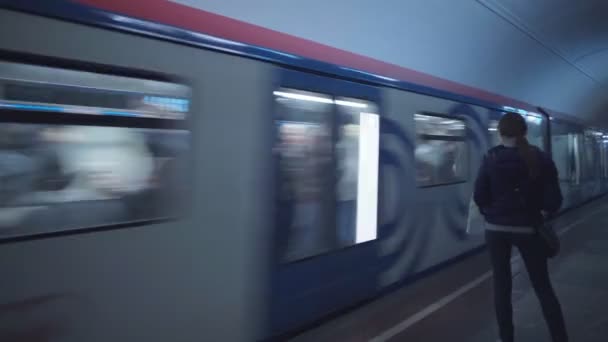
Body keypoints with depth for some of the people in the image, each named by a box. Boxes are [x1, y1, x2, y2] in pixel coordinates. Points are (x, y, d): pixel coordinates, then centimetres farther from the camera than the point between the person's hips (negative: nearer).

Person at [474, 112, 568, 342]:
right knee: (543, 287, 12)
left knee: (502, 285, 12)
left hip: (496, 228, 0)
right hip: (527, 228, 0)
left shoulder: (491, 158, -6)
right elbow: (554, 199, -7)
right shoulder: (541, 158, -4)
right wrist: (541, 214, 11)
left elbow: (479, 197, -6)